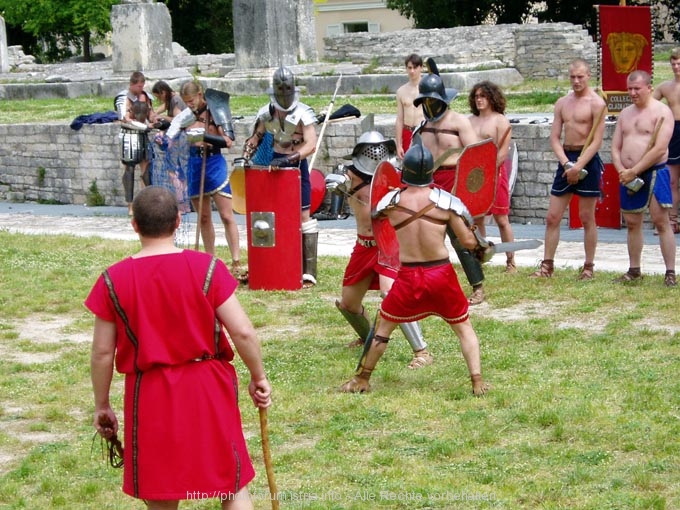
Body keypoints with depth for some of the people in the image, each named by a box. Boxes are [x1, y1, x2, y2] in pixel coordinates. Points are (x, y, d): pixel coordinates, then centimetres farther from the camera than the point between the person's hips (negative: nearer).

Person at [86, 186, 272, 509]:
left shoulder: (113, 280, -6)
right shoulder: (207, 268, -8)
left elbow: (102, 352, -3)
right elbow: (242, 332, -11)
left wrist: (102, 406, 10)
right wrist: (258, 378, 5)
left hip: (149, 397, 1)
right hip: (208, 387, 0)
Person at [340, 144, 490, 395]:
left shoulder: (391, 201, -4)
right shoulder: (445, 200, -7)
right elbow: (467, 241, -5)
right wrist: (482, 247, 17)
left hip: (408, 277, 0)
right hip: (441, 275, 0)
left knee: (383, 327, 18)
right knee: (464, 328, 15)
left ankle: (361, 381, 24)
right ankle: (477, 381, 4)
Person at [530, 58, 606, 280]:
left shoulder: (596, 103, -7)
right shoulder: (562, 103, 10)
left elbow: (597, 141, -12)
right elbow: (555, 138, 6)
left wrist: (578, 166, -18)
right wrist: (566, 164, -9)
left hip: (587, 161, -6)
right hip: (566, 159, 6)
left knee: (587, 218, 1)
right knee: (552, 217, 4)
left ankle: (588, 267, 10)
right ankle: (547, 265, 11)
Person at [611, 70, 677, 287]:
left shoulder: (661, 112, -7)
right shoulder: (625, 113, 15)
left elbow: (659, 149, -17)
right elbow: (615, 147, 13)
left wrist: (633, 171, -17)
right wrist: (622, 171, -6)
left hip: (654, 173, -7)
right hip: (628, 176, 7)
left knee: (661, 221, -9)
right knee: (632, 223, 9)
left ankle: (670, 272, -8)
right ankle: (634, 270, 18)